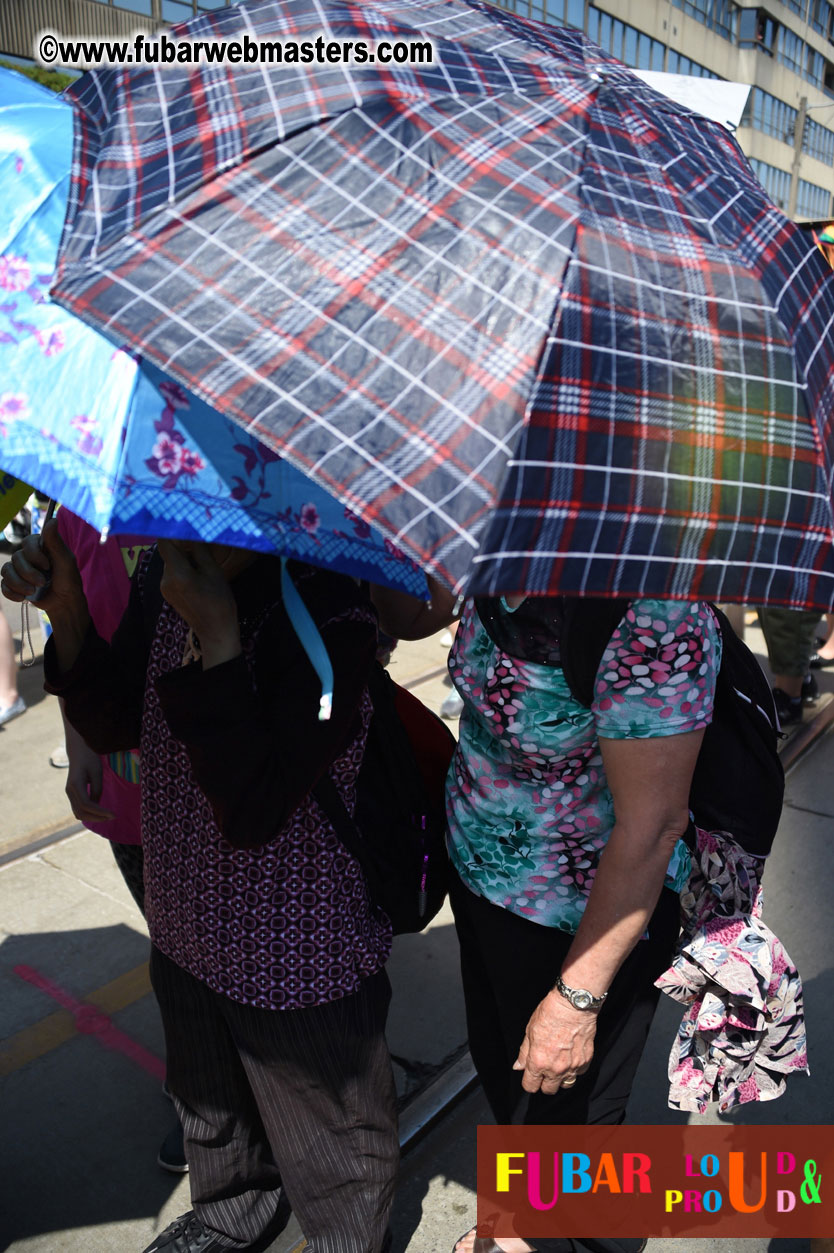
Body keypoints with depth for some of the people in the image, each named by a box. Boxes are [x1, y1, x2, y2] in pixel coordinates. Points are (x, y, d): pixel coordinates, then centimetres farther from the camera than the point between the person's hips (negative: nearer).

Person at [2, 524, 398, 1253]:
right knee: (211, 1110, 34)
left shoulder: (329, 615, -31)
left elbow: (251, 812, -33)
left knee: (329, 1153, 21)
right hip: (188, 930, 7)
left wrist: (216, 633, -36)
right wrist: (68, 610, -12)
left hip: (300, 961, -7)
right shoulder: (163, 581, -9)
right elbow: (114, 727, 2)